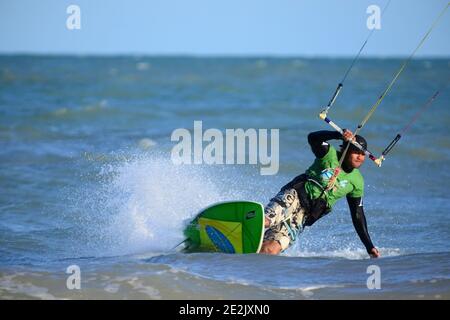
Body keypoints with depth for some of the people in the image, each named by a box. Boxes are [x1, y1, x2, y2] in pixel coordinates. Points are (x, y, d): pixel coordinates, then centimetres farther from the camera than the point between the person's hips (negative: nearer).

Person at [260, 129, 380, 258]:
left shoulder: (357, 182, 8)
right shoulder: (330, 155, -2)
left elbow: (358, 216, 14)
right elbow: (312, 138, -21)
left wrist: (369, 247, 11)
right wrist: (339, 135, -35)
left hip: (305, 215, 2)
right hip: (295, 195, -2)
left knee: (271, 250, -20)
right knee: (265, 221, -32)